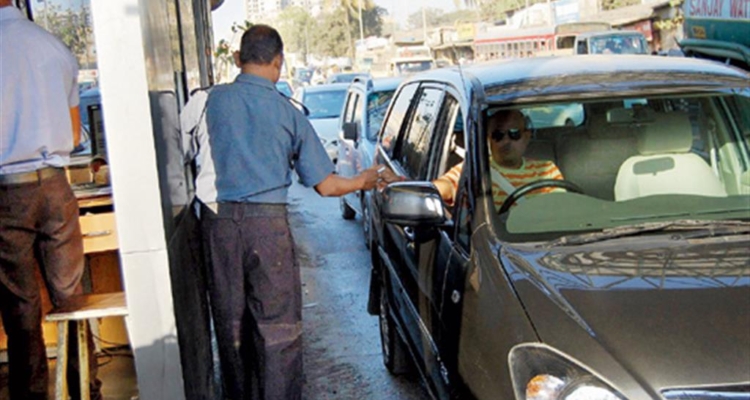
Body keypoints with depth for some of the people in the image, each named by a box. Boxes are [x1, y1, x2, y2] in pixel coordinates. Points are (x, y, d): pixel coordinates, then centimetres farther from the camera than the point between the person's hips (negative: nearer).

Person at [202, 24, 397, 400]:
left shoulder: (213, 100, 0)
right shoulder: (288, 112, -1)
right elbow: (325, 185, 2)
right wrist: (363, 181, 19)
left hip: (218, 220, 3)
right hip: (266, 222, -2)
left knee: (230, 322, 15)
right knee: (277, 327, 5)